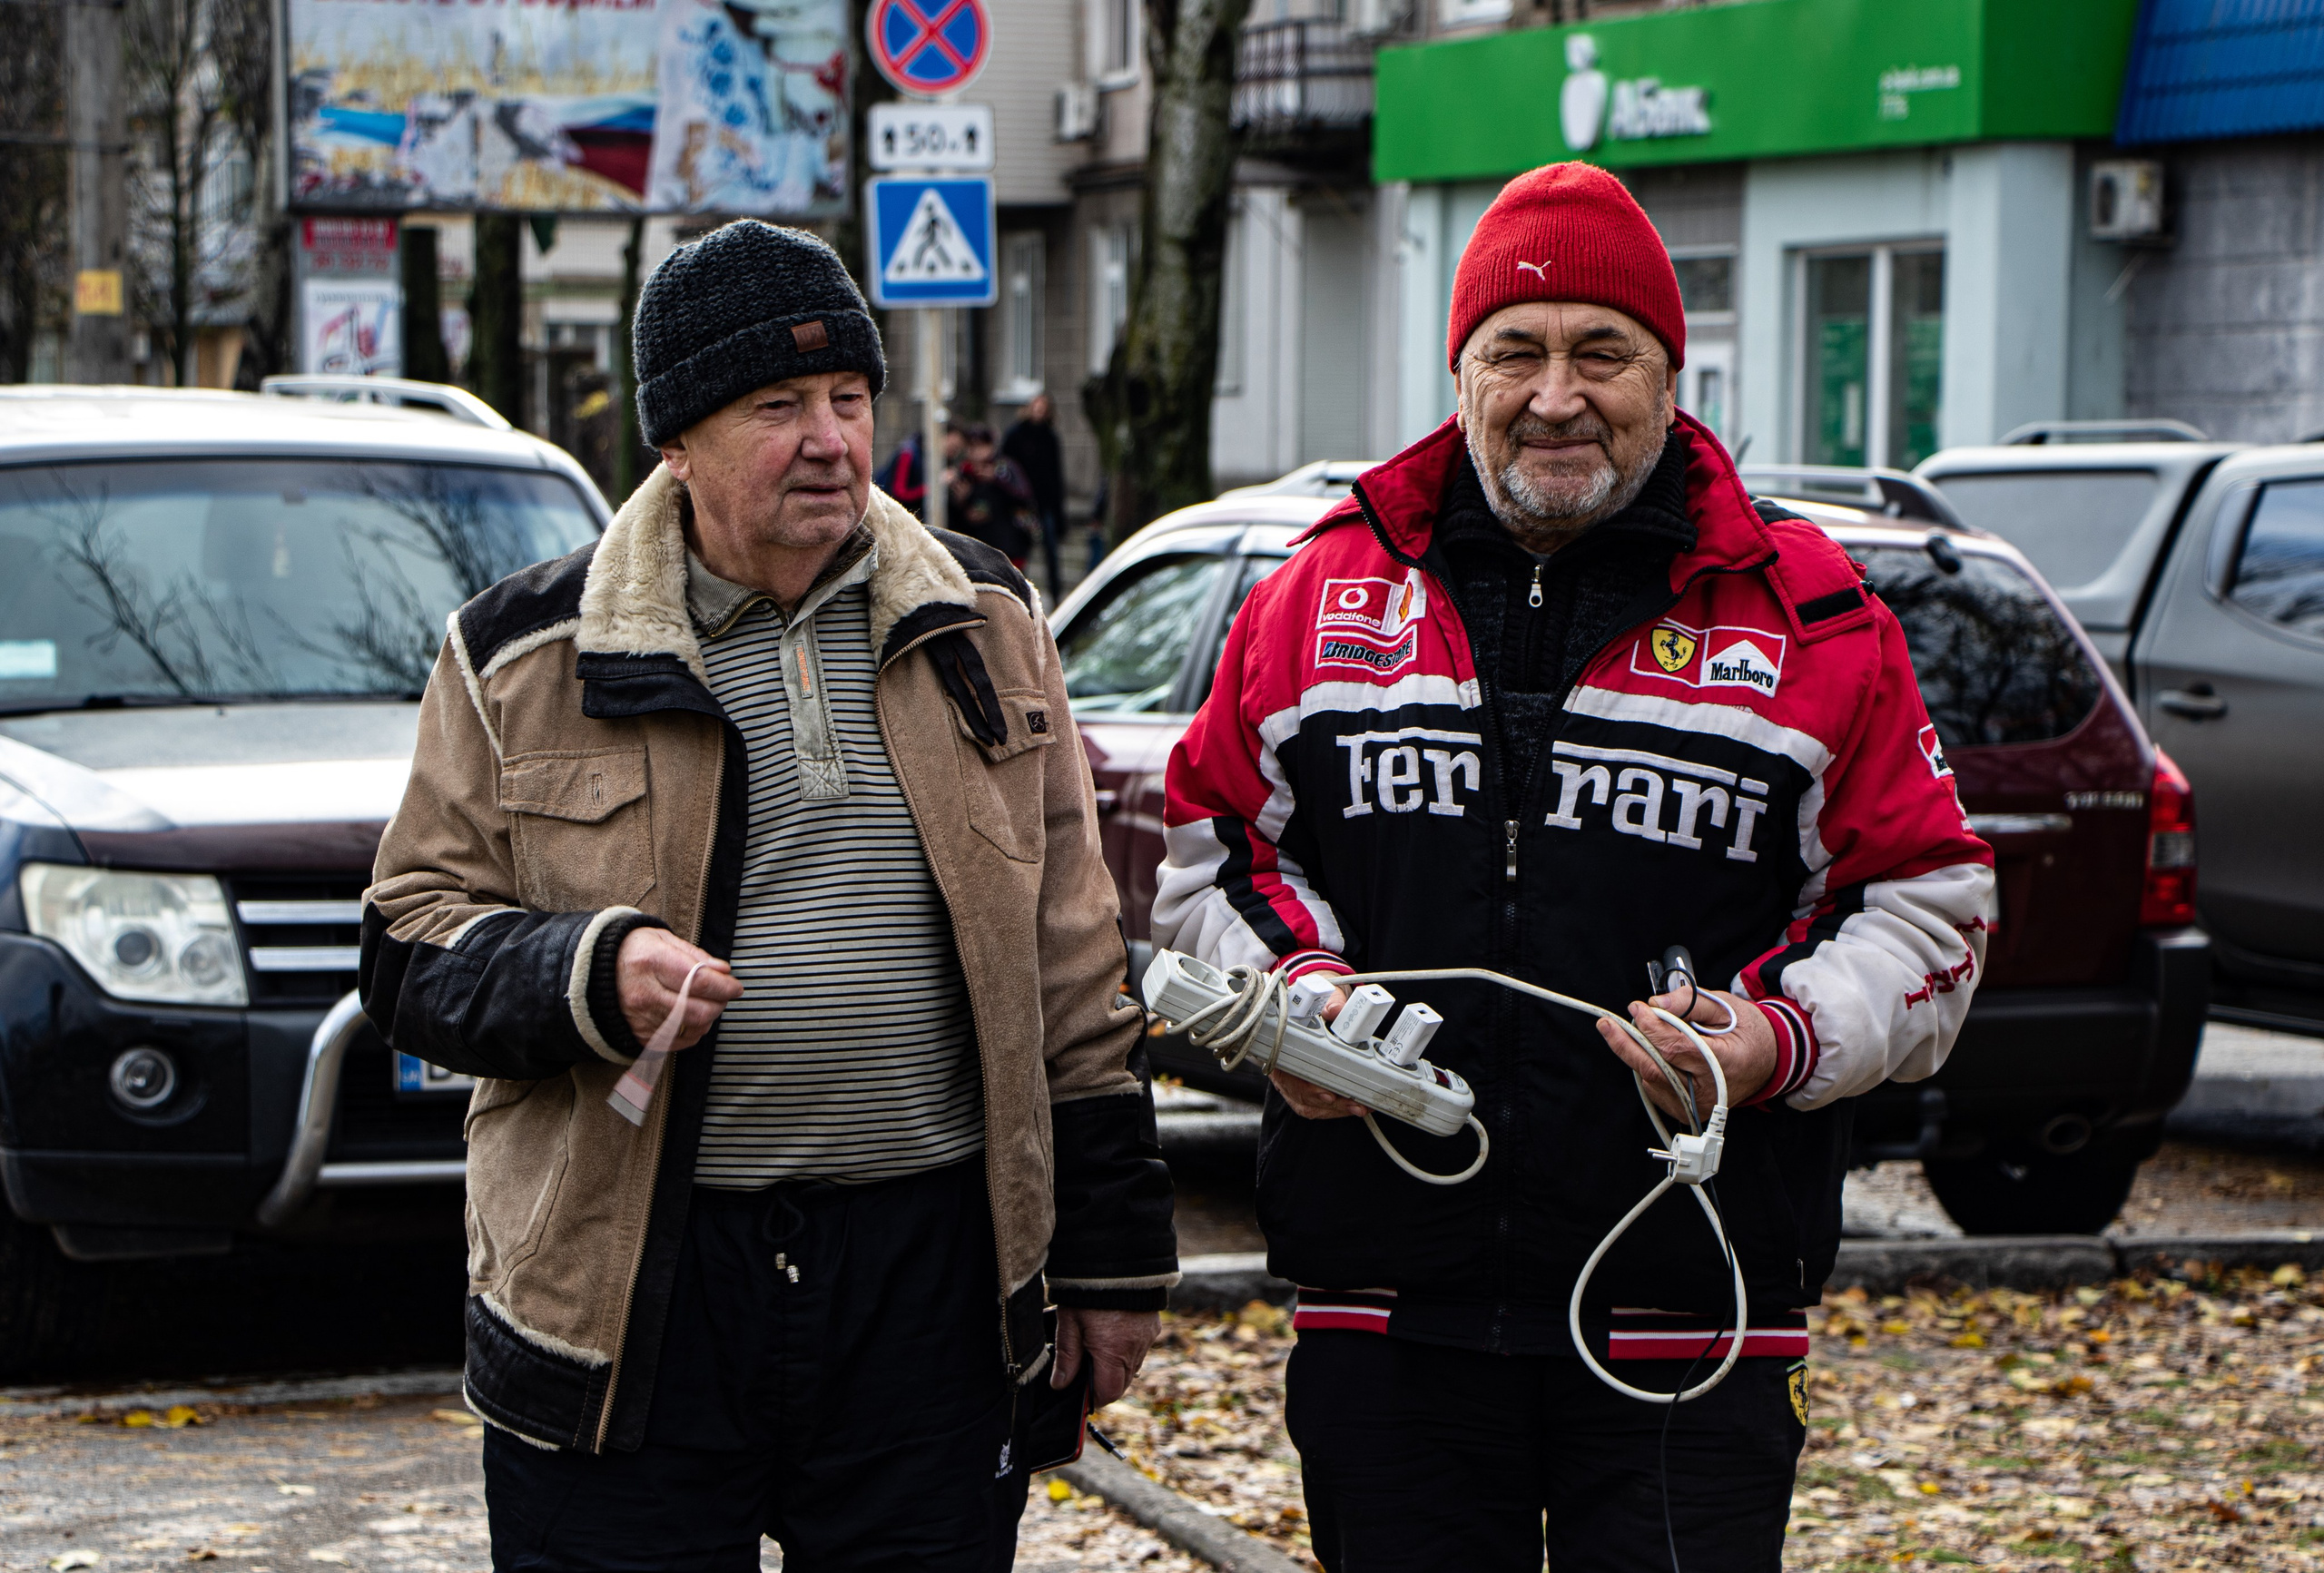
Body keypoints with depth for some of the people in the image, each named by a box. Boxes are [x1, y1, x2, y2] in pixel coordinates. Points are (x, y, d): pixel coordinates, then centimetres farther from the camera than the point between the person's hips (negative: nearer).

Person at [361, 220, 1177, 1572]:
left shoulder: (981, 625, 10)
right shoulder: (526, 661, 2)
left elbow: (1073, 960, 12)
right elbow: (414, 948, 4)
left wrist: (1113, 1254, 11)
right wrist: (589, 973, -17)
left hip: (929, 1284, 2)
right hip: (624, 1296, -2)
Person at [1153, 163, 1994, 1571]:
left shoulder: (1807, 621, 2)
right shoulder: (1328, 597, 9)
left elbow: (1928, 904, 4)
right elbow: (1207, 846, 17)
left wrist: (1789, 1039, -13)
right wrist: (1288, 990, -3)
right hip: (1384, 1310, 2)